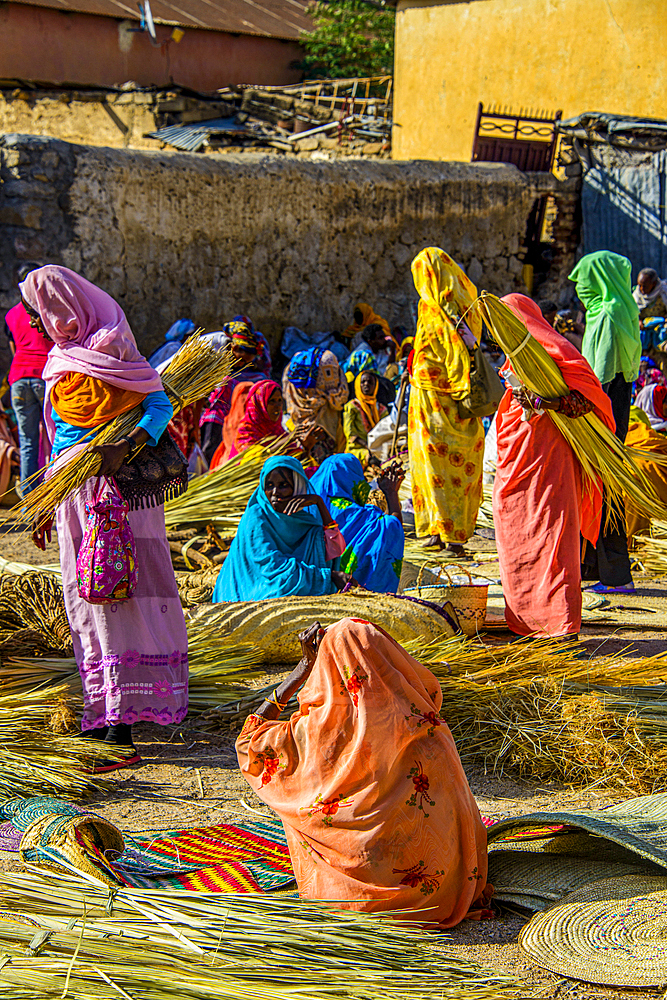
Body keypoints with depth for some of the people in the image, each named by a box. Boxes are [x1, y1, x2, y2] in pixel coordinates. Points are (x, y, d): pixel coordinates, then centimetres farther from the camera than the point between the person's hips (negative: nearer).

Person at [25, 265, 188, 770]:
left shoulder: (108, 350, -7)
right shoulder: (66, 356, 18)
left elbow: (160, 405, -14)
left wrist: (124, 446, -30)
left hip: (111, 490, -9)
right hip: (75, 495, 9)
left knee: (115, 597, -10)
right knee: (87, 599, 10)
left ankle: (121, 732, -11)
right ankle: (104, 714, 18)